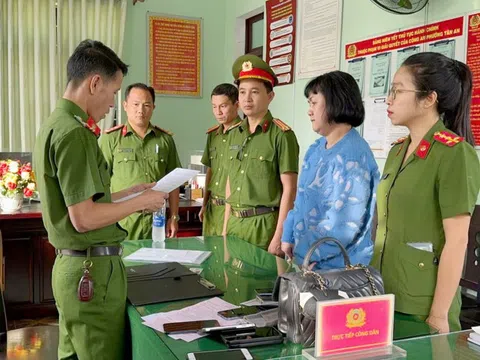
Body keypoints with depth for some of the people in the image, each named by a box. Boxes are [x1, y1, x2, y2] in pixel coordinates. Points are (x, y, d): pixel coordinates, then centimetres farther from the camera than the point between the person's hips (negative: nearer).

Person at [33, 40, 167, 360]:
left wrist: (130, 193, 16)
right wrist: (141, 202, -10)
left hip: (72, 264, 10)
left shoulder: (54, 125, 12)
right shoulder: (73, 132, -18)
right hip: (93, 270, -10)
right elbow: (84, 219, -22)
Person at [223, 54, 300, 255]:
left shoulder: (281, 135, -10)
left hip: (264, 224, -6)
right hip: (235, 222, 6)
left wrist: (279, 236, -15)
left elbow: (289, 188, -12)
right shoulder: (235, 134, 9)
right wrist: (225, 227, 13)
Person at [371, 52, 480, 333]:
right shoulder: (398, 151, 8)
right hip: (384, 296, 7)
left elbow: (456, 242, -16)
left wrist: (439, 316, -15)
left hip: (422, 307, -7)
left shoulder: (454, 153, -14)